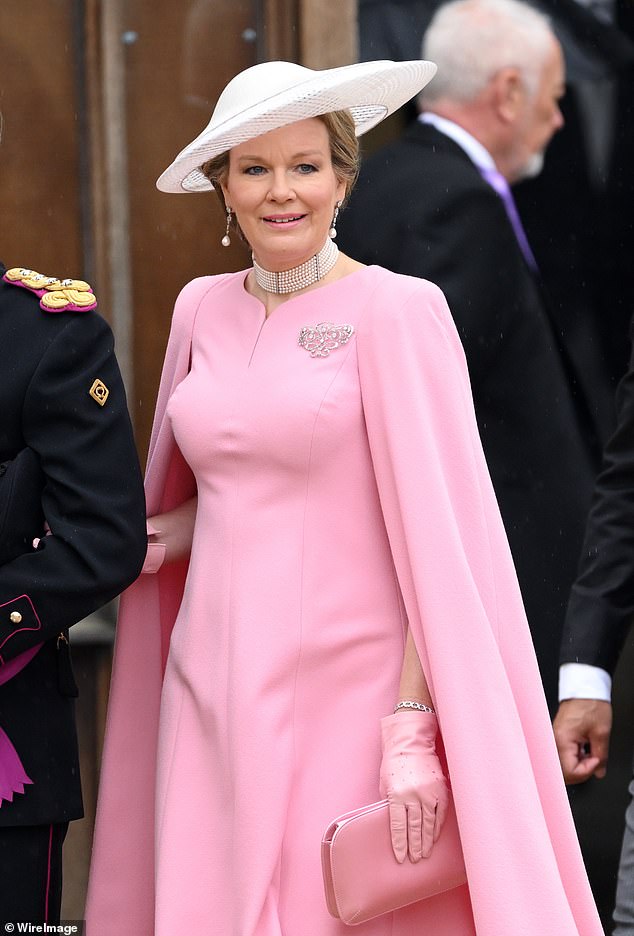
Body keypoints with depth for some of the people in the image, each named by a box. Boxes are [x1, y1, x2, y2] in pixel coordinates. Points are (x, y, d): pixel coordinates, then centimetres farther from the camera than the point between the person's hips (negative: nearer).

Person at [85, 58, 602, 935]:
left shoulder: (397, 313, -7)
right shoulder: (202, 310, 10)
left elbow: (437, 539, -10)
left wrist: (413, 725, -17)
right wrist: (153, 535, 7)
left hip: (342, 693, -5)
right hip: (214, 691, 5)